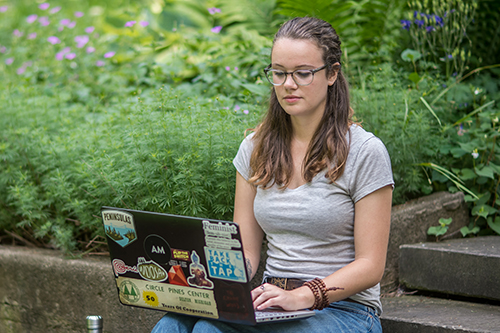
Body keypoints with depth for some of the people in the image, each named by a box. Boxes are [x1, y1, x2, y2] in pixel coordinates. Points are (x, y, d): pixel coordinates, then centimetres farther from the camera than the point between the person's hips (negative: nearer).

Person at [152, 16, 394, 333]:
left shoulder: (365, 152, -6)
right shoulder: (256, 148, 10)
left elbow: (370, 266, -8)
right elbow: (246, 251, 10)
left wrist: (301, 296, -22)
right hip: (272, 304, 5)